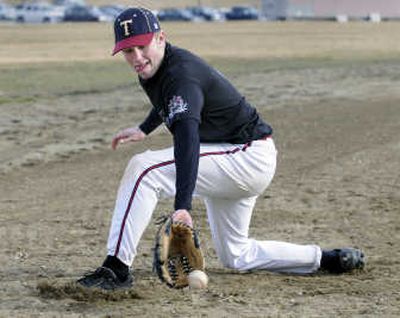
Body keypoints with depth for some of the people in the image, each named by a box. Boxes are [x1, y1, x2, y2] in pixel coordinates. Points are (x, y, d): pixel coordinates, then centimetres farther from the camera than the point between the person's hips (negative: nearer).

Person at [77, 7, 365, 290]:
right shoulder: (153, 69, 2)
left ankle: (117, 268, -25)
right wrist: (145, 129, 28)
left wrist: (183, 206, -56)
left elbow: (188, 141, -45)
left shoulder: (182, 75, -27)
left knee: (143, 168, -26)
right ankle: (325, 259, 24)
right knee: (236, 257, 19)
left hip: (249, 158, -11)